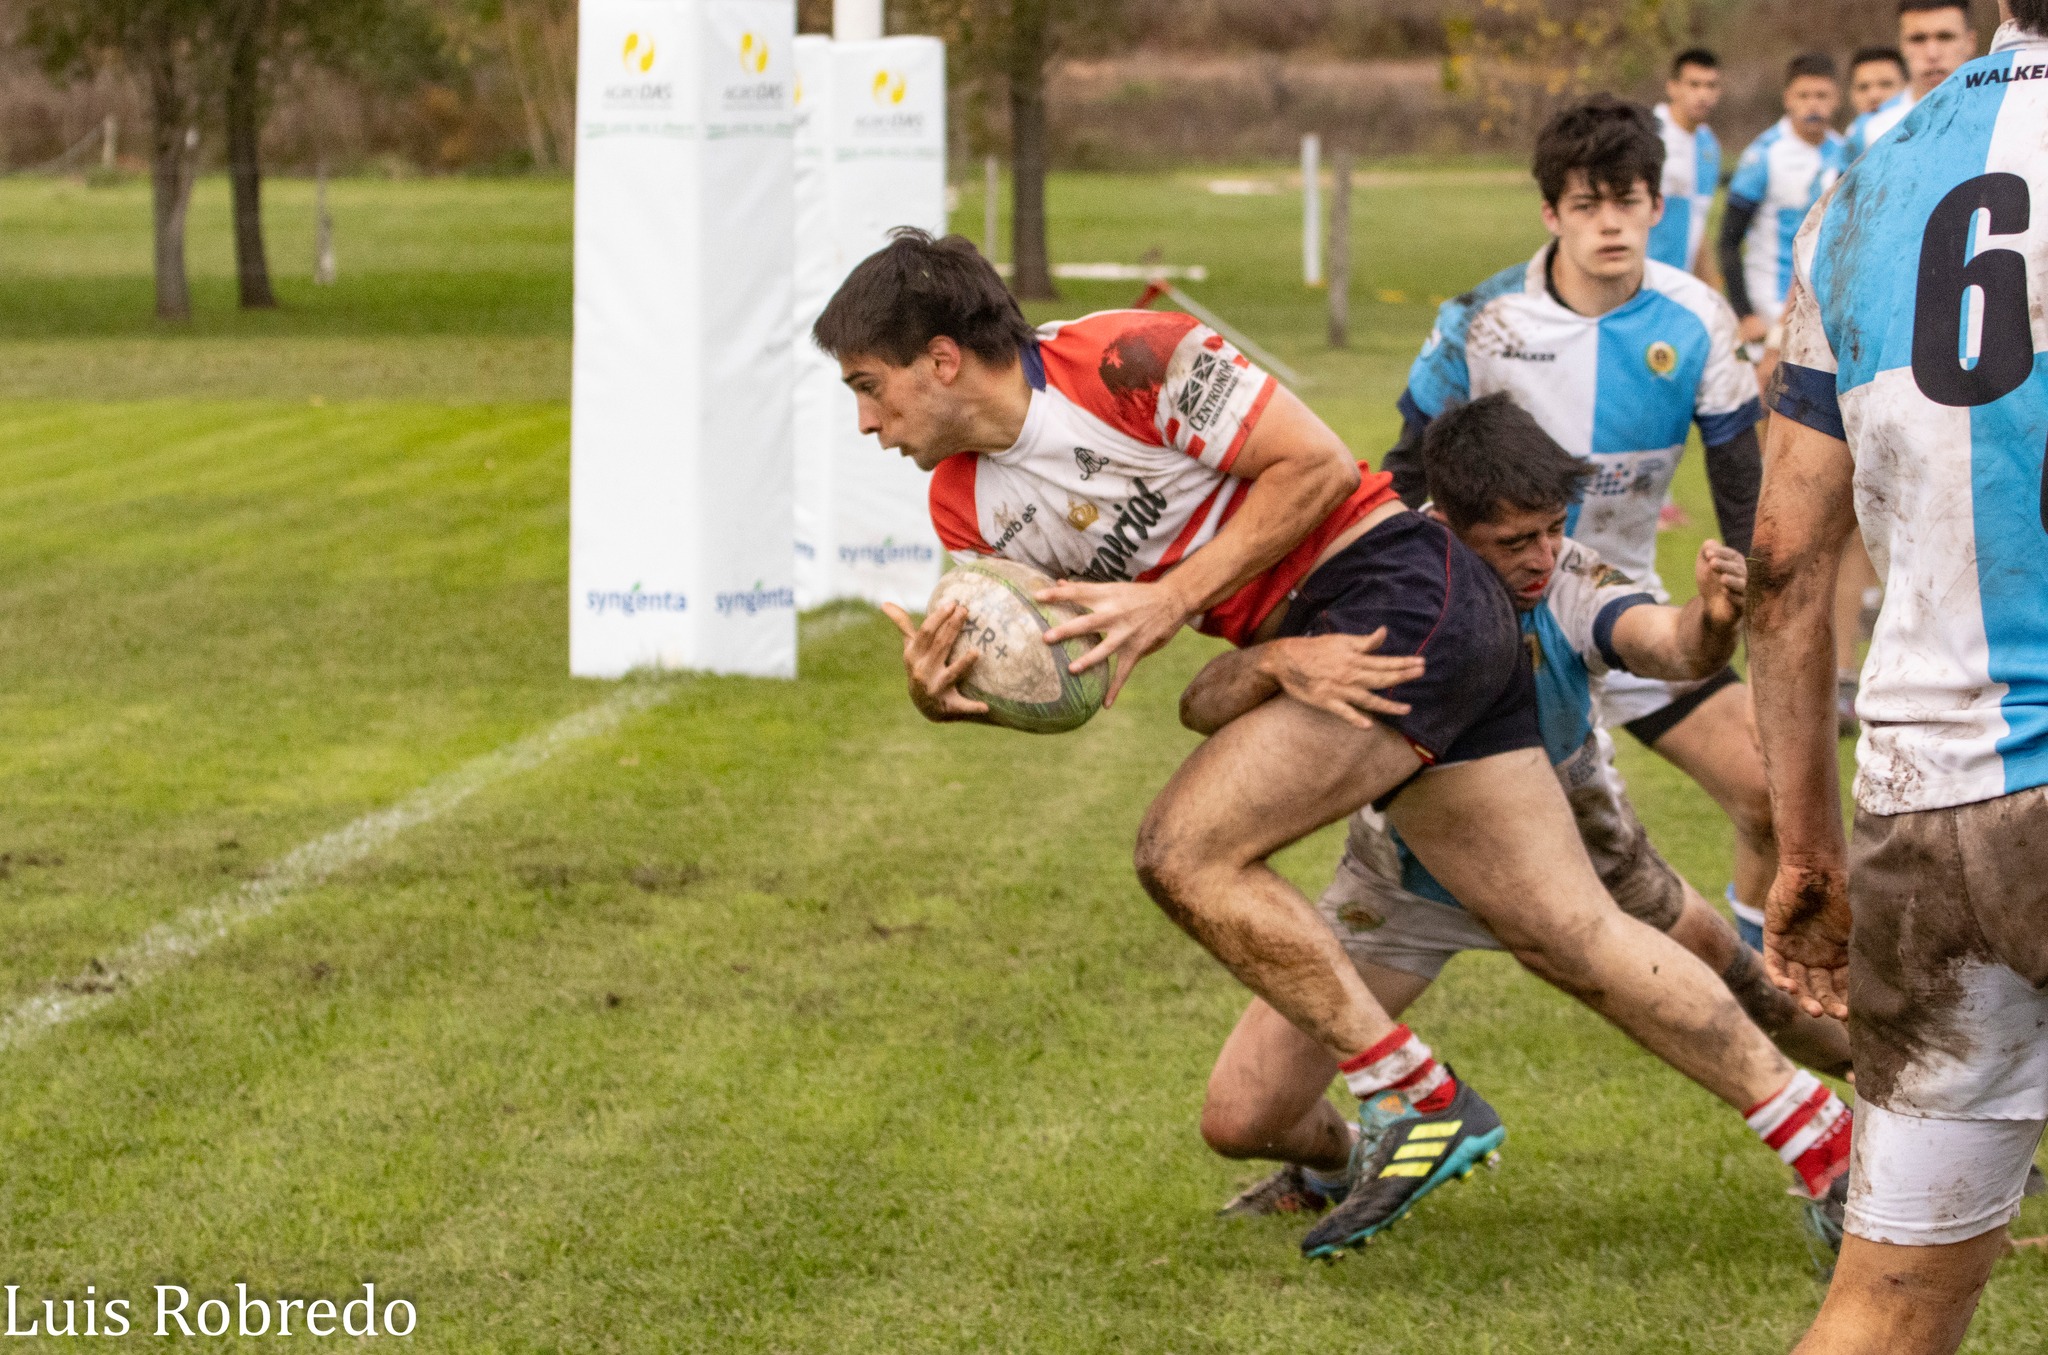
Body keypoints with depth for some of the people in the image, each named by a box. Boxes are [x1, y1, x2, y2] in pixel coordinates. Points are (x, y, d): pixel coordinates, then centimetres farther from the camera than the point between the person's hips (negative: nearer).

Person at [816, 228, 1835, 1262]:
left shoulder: (1126, 359, -17)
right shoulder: (967, 509, 7)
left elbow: (1319, 466, -14)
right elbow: (1068, 680, 4)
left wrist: (1169, 600, -17)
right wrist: (949, 695, -17)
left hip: (1398, 590, -8)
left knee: (1185, 852, -16)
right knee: (1571, 938, 5)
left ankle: (1418, 1101, -9)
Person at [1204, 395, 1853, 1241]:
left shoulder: (1571, 589, -29)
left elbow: (1668, 643, -50)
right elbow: (1206, 701, -36)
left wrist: (1711, 623, -74)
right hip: (1406, 881, 0)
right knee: (1238, 1122, -6)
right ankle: (1342, 1164, 33)